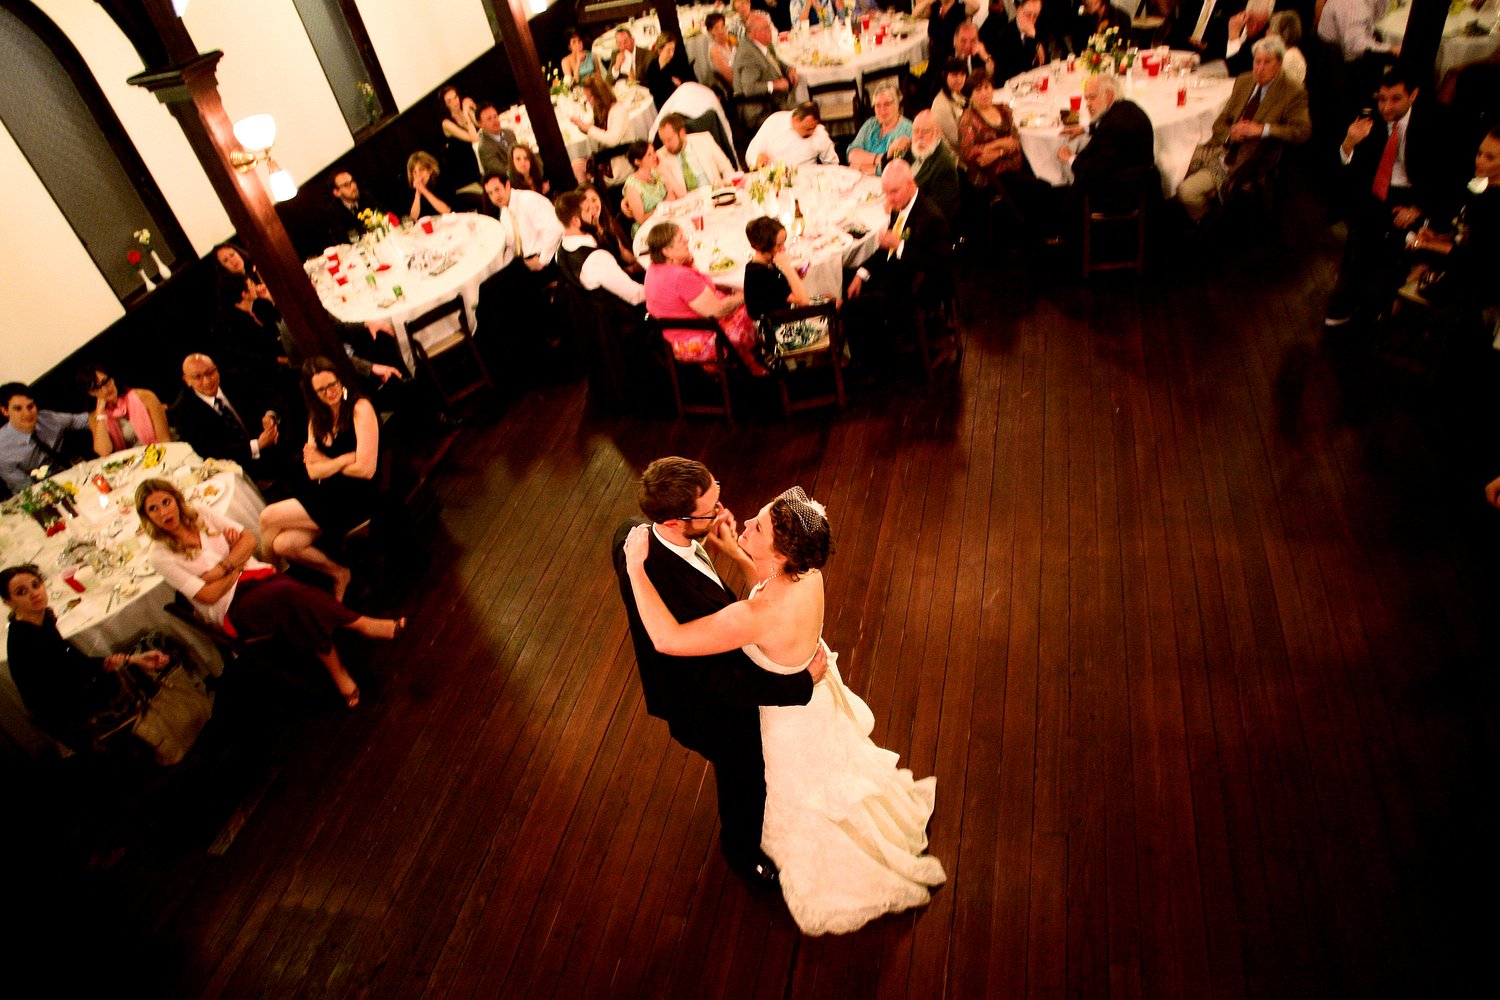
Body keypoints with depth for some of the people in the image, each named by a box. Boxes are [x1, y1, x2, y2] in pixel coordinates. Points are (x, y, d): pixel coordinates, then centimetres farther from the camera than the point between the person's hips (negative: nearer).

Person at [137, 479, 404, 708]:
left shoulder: (201, 516, 8)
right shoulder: (159, 554, -4)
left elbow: (249, 540, 5)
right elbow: (208, 595, -10)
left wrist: (221, 569, -8)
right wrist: (236, 567, -1)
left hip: (257, 575, 4)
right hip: (233, 610, -4)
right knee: (289, 593, -36)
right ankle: (362, 625, -25)